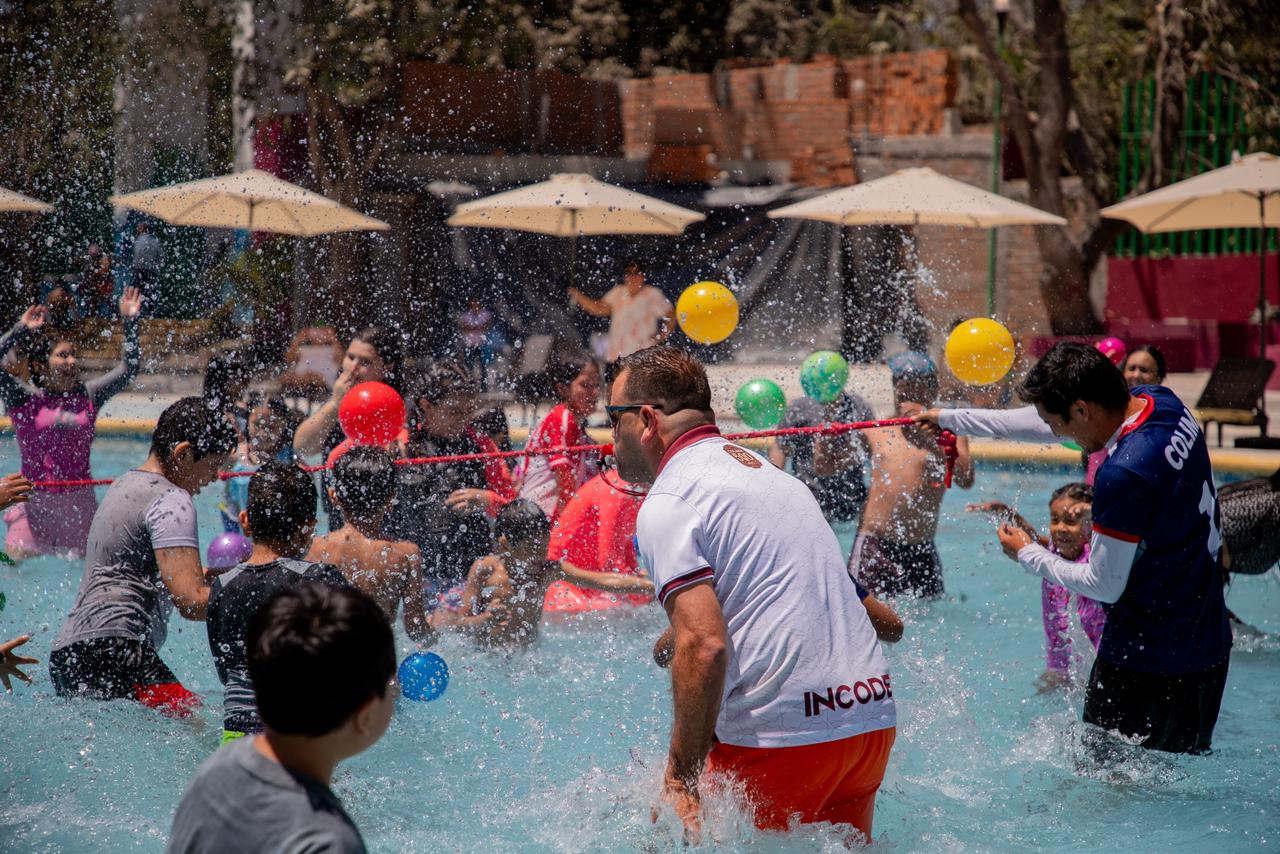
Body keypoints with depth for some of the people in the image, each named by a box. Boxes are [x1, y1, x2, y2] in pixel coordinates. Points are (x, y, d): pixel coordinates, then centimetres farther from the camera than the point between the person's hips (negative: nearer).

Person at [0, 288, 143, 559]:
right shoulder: (24, 398, -3)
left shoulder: (87, 396, 6)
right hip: (35, 503, -3)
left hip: (80, 501, 3)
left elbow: (128, 370, 6)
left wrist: (130, 323, -1)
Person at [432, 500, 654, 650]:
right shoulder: (485, 569, -12)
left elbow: (603, 581, -10)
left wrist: (651, 586, -19)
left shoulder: (549, 571, -6)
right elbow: (463, 621, -12)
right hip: (483, 650, -2)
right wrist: (483, 620, -36)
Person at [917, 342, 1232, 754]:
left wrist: (1028, 554, 1)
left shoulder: (1123, 475, -27)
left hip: (1146, 664, -9)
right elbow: (1046, 421, 15)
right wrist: (949, 419, 22)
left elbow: (1104, 586, -16)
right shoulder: (1161, 402, 0)